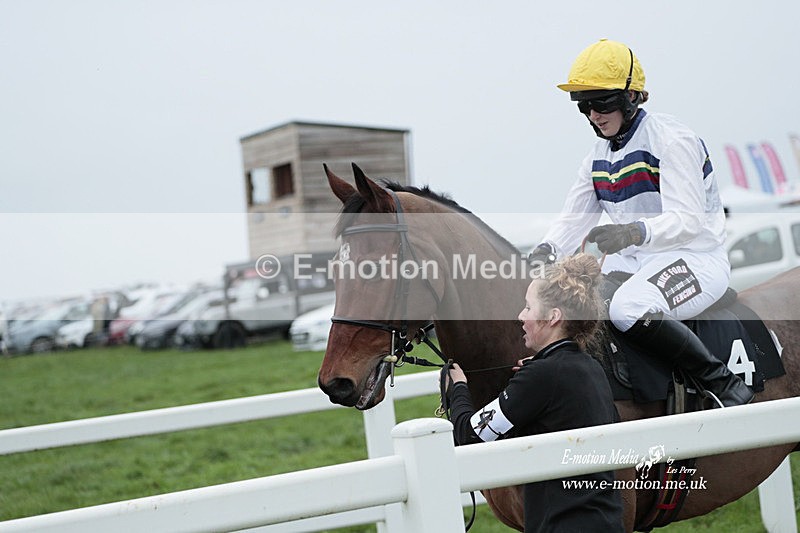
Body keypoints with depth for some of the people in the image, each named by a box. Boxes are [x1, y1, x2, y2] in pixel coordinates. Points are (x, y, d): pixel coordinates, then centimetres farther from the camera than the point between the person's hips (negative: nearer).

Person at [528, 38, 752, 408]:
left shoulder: (672, 140, -15)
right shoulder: (599, 156, 10)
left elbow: (687, 220, -25)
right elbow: (573, 218, 10)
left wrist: (634, 232, -43)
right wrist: (546, 250, -11)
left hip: (696, 257, -8)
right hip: (634, 260, 8)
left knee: (627, 308, -35)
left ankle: (724, 384, -20)